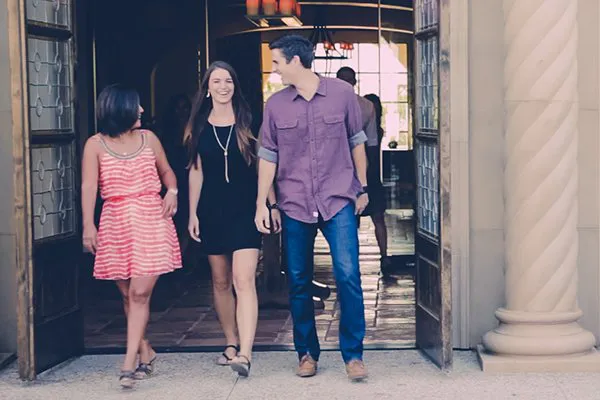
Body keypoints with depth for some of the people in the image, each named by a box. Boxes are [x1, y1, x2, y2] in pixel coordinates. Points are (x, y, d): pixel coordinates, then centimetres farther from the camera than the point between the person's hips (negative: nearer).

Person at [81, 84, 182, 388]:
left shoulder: (148, 138, 8)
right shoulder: (96, 145, 0)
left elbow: (166, 171, 21)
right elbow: (89, 186, -6)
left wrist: (172, 191, -1)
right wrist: (88, 226, -16)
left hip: (151, 220, 0)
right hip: (116, 223, 0)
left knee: (140, 293, -9)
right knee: (127, 294, 7)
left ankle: (130, 361, -10)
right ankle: (145, 351, 23)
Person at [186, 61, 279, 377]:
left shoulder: (247, 123, 1)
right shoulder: (199, 127, 7)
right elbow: (196, 171, 10)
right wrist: (192, 213, 7)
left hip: (245, 209, -3)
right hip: (212, 210, 3)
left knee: (243, 279, -14)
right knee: (220, 281, 10)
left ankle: (245, 354, -23)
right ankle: (231, 344, 24)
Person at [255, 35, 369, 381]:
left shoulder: (342, 93, -1)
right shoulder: (275, 104, 3)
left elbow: (356, 142, 8)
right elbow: (268, 156, 7)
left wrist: (362, 188, 9)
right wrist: (262, 203, 4)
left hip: (338, 200, -2)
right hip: (294, 205, 2)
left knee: (348, 275, -11)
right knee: (299, 282, 6)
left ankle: (353, 354, -1)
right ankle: (307, 353, 20)